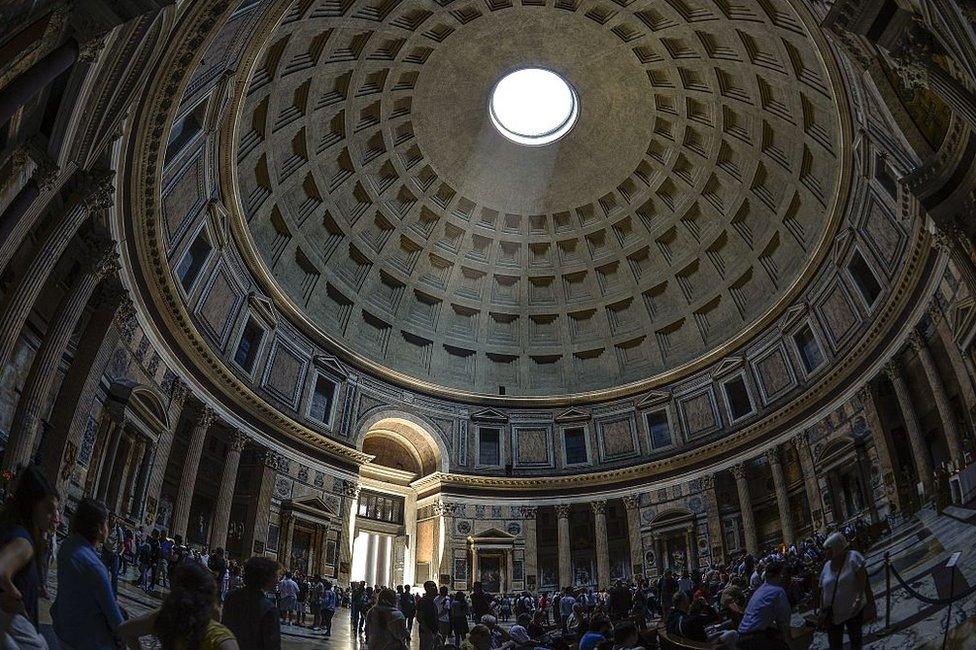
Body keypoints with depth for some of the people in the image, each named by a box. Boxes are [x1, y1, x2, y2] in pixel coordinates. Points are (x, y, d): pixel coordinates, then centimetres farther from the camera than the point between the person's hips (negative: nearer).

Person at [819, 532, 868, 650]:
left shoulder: (853, 557, -12)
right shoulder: (827, 565, 2)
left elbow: (863, 579, -17)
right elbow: (822, 590, 7)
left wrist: (859, 599, -24)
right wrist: (822, 609, 3)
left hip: (852, 610, -4)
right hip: (832, 613, 4)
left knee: (855, 639, 13)